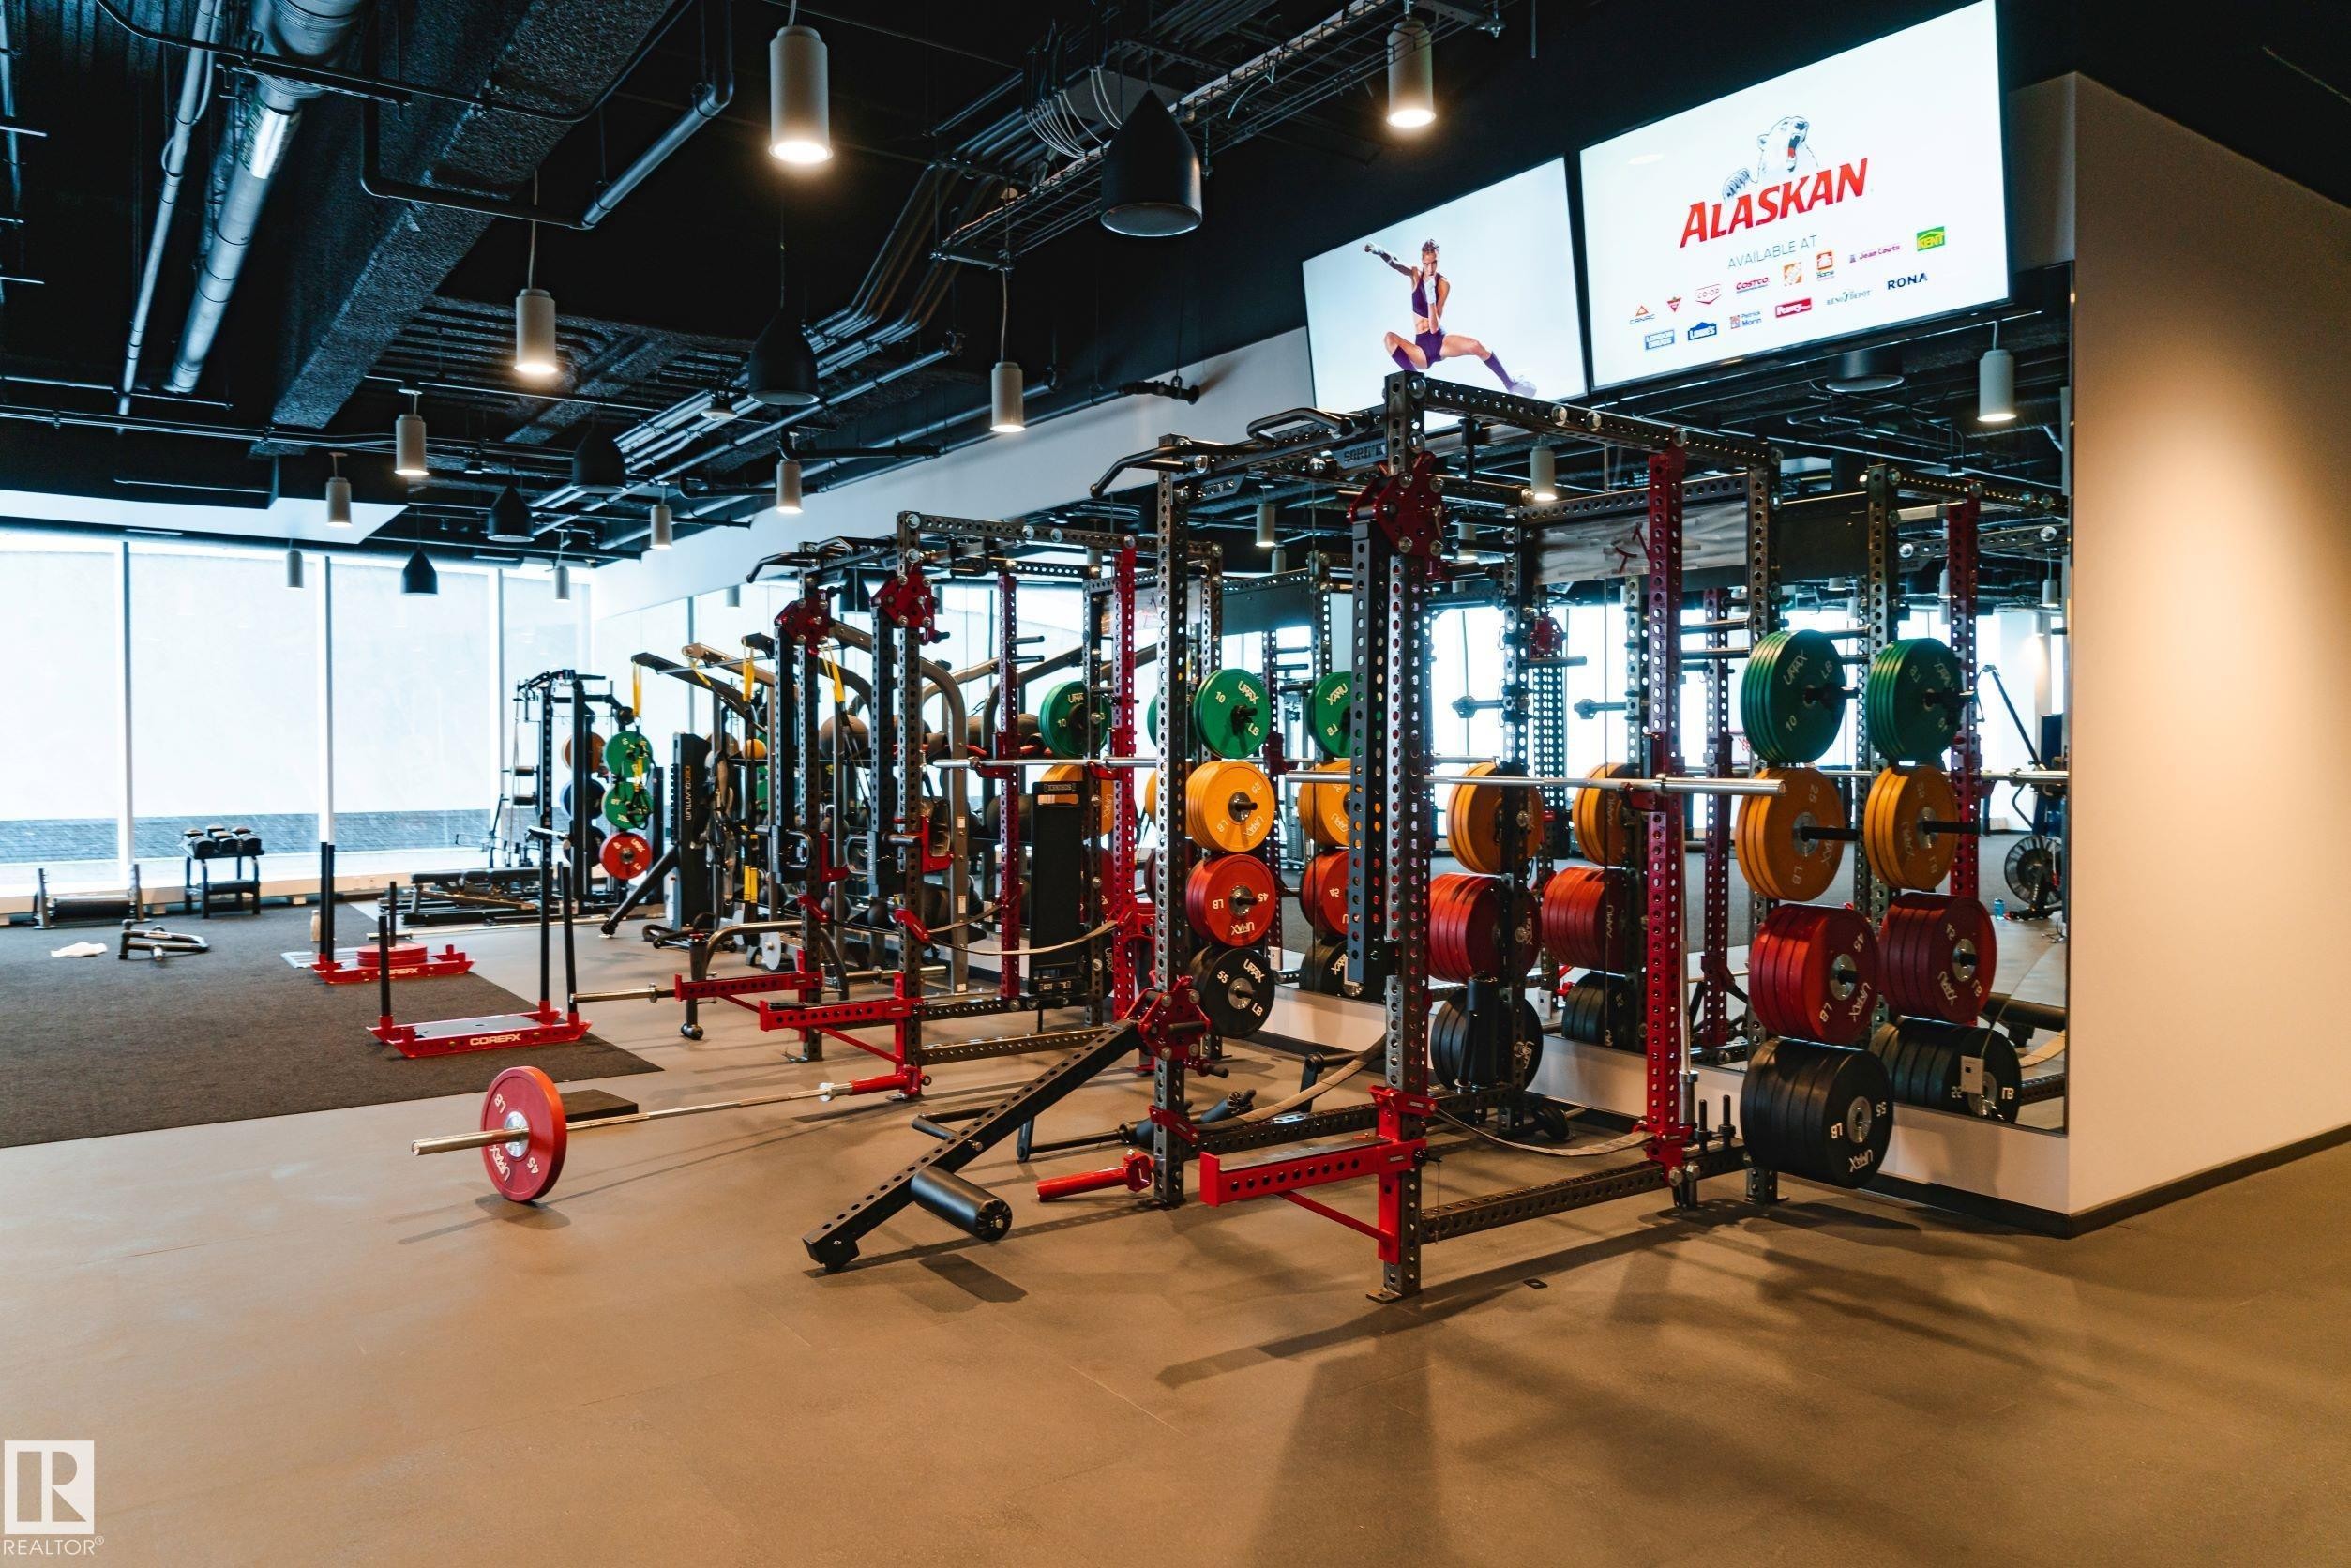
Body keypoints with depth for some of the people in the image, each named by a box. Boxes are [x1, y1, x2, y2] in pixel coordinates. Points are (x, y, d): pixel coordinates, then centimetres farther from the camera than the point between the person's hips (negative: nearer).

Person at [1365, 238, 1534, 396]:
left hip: (1441, 341, -2)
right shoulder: (1416, 274, 1)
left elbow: (1434, 327, -15)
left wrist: (1431, 298, -29)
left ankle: (1509, 384, -10)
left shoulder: (1443, 284, -7)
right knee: (1390, 338, -26)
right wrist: (1378, 251, -42)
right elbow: (1395, 264, -22)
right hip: (1422, 348, 2)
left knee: (1475, 345, -26)